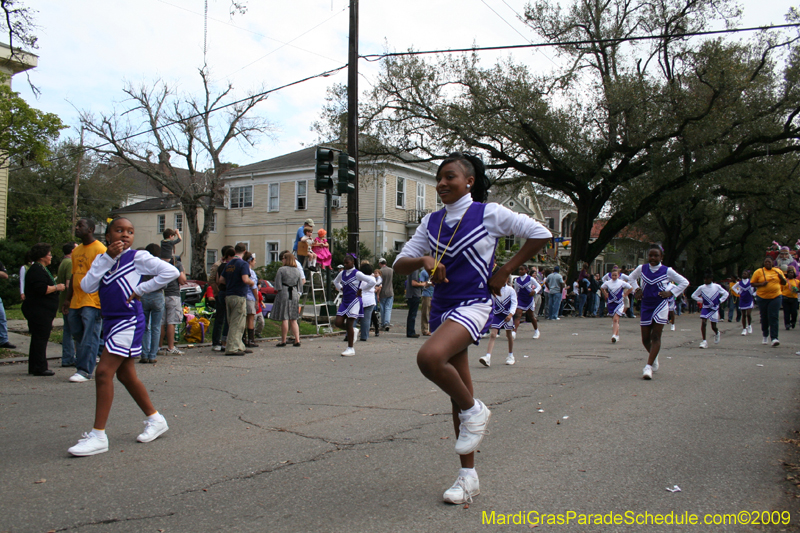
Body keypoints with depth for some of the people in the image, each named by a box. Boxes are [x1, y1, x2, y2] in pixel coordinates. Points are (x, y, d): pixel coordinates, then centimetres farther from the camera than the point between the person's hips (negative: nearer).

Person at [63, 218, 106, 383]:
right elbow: (74, 276, 22)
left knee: (89, 337, -6)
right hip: (76, 301, 8)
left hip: (92, 301, -8)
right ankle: (91, 360, 26)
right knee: (77, 335, 12)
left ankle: (85, 370, -3)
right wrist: (68, 299, 19)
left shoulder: (100, 249, -8)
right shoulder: (76, 251, 17)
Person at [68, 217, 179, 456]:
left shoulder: (138, 257, -6)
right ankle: (155, 419, 29)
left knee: (104, 373, -13)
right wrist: (108, 257, -14)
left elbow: (170, 272, -17)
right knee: (126, 375, 14)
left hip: (129, 322, -8)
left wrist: (140, 289, -14)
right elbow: (87, 287, -6)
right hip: (110, 321, 8)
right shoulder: (103, 260, 10)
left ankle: (98, 436, -6)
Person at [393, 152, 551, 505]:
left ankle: (474, 411, -6)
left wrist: (505, 271, -4)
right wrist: (423, 260, -15)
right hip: (441, 307, 6)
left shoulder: (489, 214, -5)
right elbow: (400, 265, 7)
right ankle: (468, 476, 22)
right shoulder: (431, 222, 9)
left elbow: (540, 234, -2)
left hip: (472, 305, -6)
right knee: (458, 394, 11)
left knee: (429, 357, -34)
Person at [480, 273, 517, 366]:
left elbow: (514, 303, -9)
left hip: (507, 316, -1)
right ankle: (488, 357, -23)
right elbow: (491, 303, 11)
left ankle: (511, 356, 33)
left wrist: (510, 314, -23)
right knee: (493, 334, -13)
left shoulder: (511, 290, -5)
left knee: (509, 335, 14)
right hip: (497, 315, 1)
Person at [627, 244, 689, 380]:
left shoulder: (667, 271, -3)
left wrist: (671, 293, -4)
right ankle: (654, 357, 35)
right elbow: (630, 279, 22)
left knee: (655, 336, -9)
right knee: (645, 339, 6)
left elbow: (684, 282, 6)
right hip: (646, 306, 3)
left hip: (661, 306, -3)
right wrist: (637, 290, 7)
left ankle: (649, 366, -12)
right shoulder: (641, 268, 3)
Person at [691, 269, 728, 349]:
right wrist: (701, 300, -3)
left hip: (714, 308, 0)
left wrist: (720, 301, -2)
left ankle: (717, 333, 43)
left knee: (713, 326, 5)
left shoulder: (717, 286, -6)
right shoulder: (701, 288, -4)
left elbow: (726, 293, 6)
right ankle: (704, 341, -11)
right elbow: (694, 296, 7)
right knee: (703, 323, -18)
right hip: (705, 307, 0)